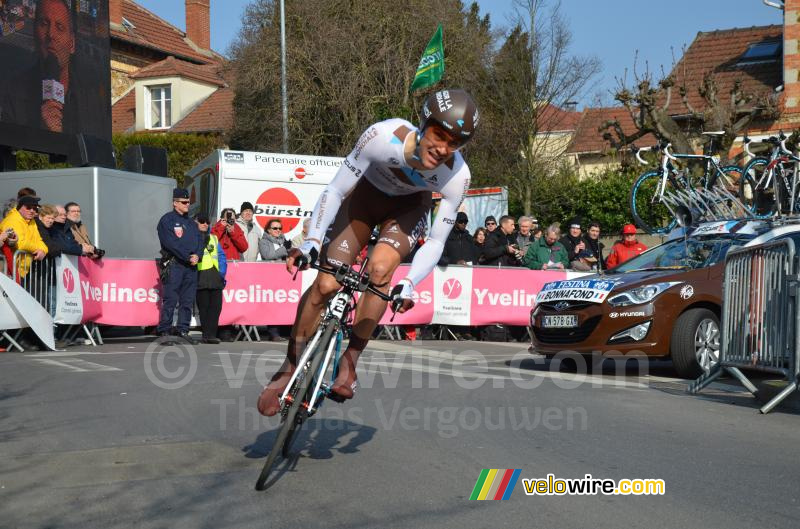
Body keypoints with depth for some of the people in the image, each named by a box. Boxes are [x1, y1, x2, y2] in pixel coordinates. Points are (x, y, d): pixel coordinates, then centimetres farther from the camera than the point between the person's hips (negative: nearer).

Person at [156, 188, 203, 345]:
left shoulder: (191, 222, 20)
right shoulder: (167, 220, -1)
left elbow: (200, 241, 13)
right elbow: (171, 243, -12)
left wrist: (197, 255, -7)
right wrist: (188, 257, -15)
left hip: (191, 266, 7)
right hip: (174, 264, -7)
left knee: (188, 300, 6)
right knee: (170, 300, -8)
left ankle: (183, 330, 11)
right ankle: (164, 332, -6)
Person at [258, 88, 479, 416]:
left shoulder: (457, 176, -32)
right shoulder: (383, 136, -37)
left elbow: (436, 242, -22)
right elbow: (335, 191, -27)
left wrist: (409, 285, -37)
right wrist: (311, 242, -37)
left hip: (409, 207, 1)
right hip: (366, 195, 0)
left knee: (380, 267, -29)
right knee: (326, 283, -12)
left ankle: (349, 363, -12)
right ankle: (289, 370, 5)